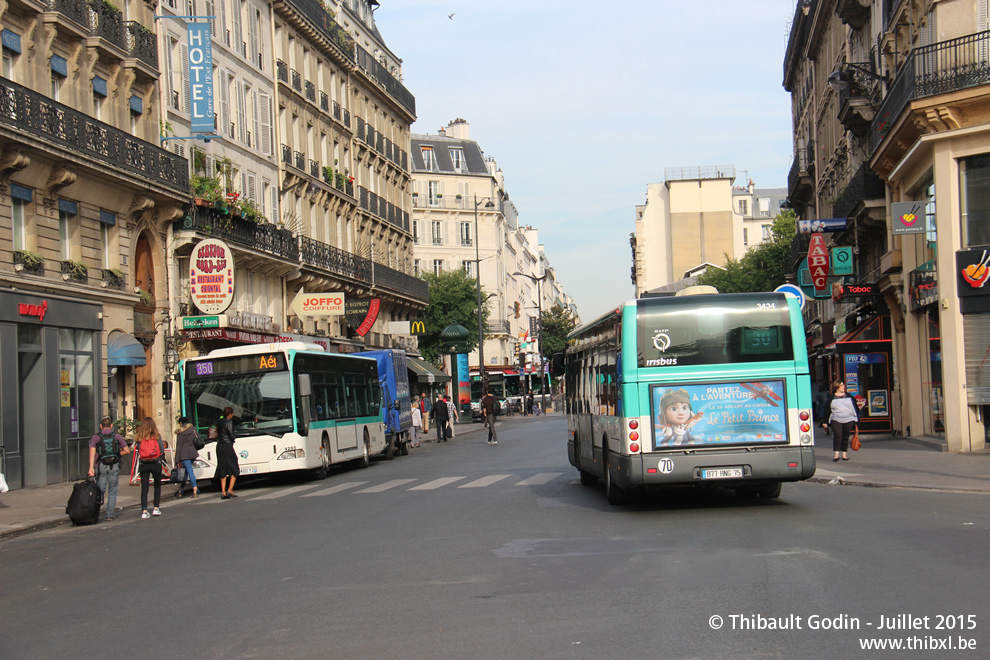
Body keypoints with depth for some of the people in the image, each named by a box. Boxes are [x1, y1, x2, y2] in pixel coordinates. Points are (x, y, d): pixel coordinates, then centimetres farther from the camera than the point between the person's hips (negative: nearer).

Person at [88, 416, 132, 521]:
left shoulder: (95, 438, 3)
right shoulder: (117, 436, 4)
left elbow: (92, 453, -9)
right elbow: (127, 451, 3)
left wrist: (91, 468, -16)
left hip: (101, 467, 0)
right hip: (114, 466, 0)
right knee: (112, 492, 8)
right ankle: (110, 514, 6)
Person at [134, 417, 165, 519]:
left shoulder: (138, 436, -2)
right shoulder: (157, 436, -4)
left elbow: (137, 450, -2)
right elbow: (162, 451, -1)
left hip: (143, 465, 0)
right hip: (156, 464, 0)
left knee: (144, 488, 3)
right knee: (157, 486, 17)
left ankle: (144, 511, -4)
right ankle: (156, 508, 14)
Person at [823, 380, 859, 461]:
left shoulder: (849, 397, 10)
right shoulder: (831, 398, 4)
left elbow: (855, 409, 13)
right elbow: (827, 411, 8)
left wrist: (856, 422, 10)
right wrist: (826, 422, 3)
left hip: (848, 421, 2)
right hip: (836, 421, -2)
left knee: (845, 437, 4)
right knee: (837, 436, -14)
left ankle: (844, 454, 13)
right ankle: (836, 454, -12)